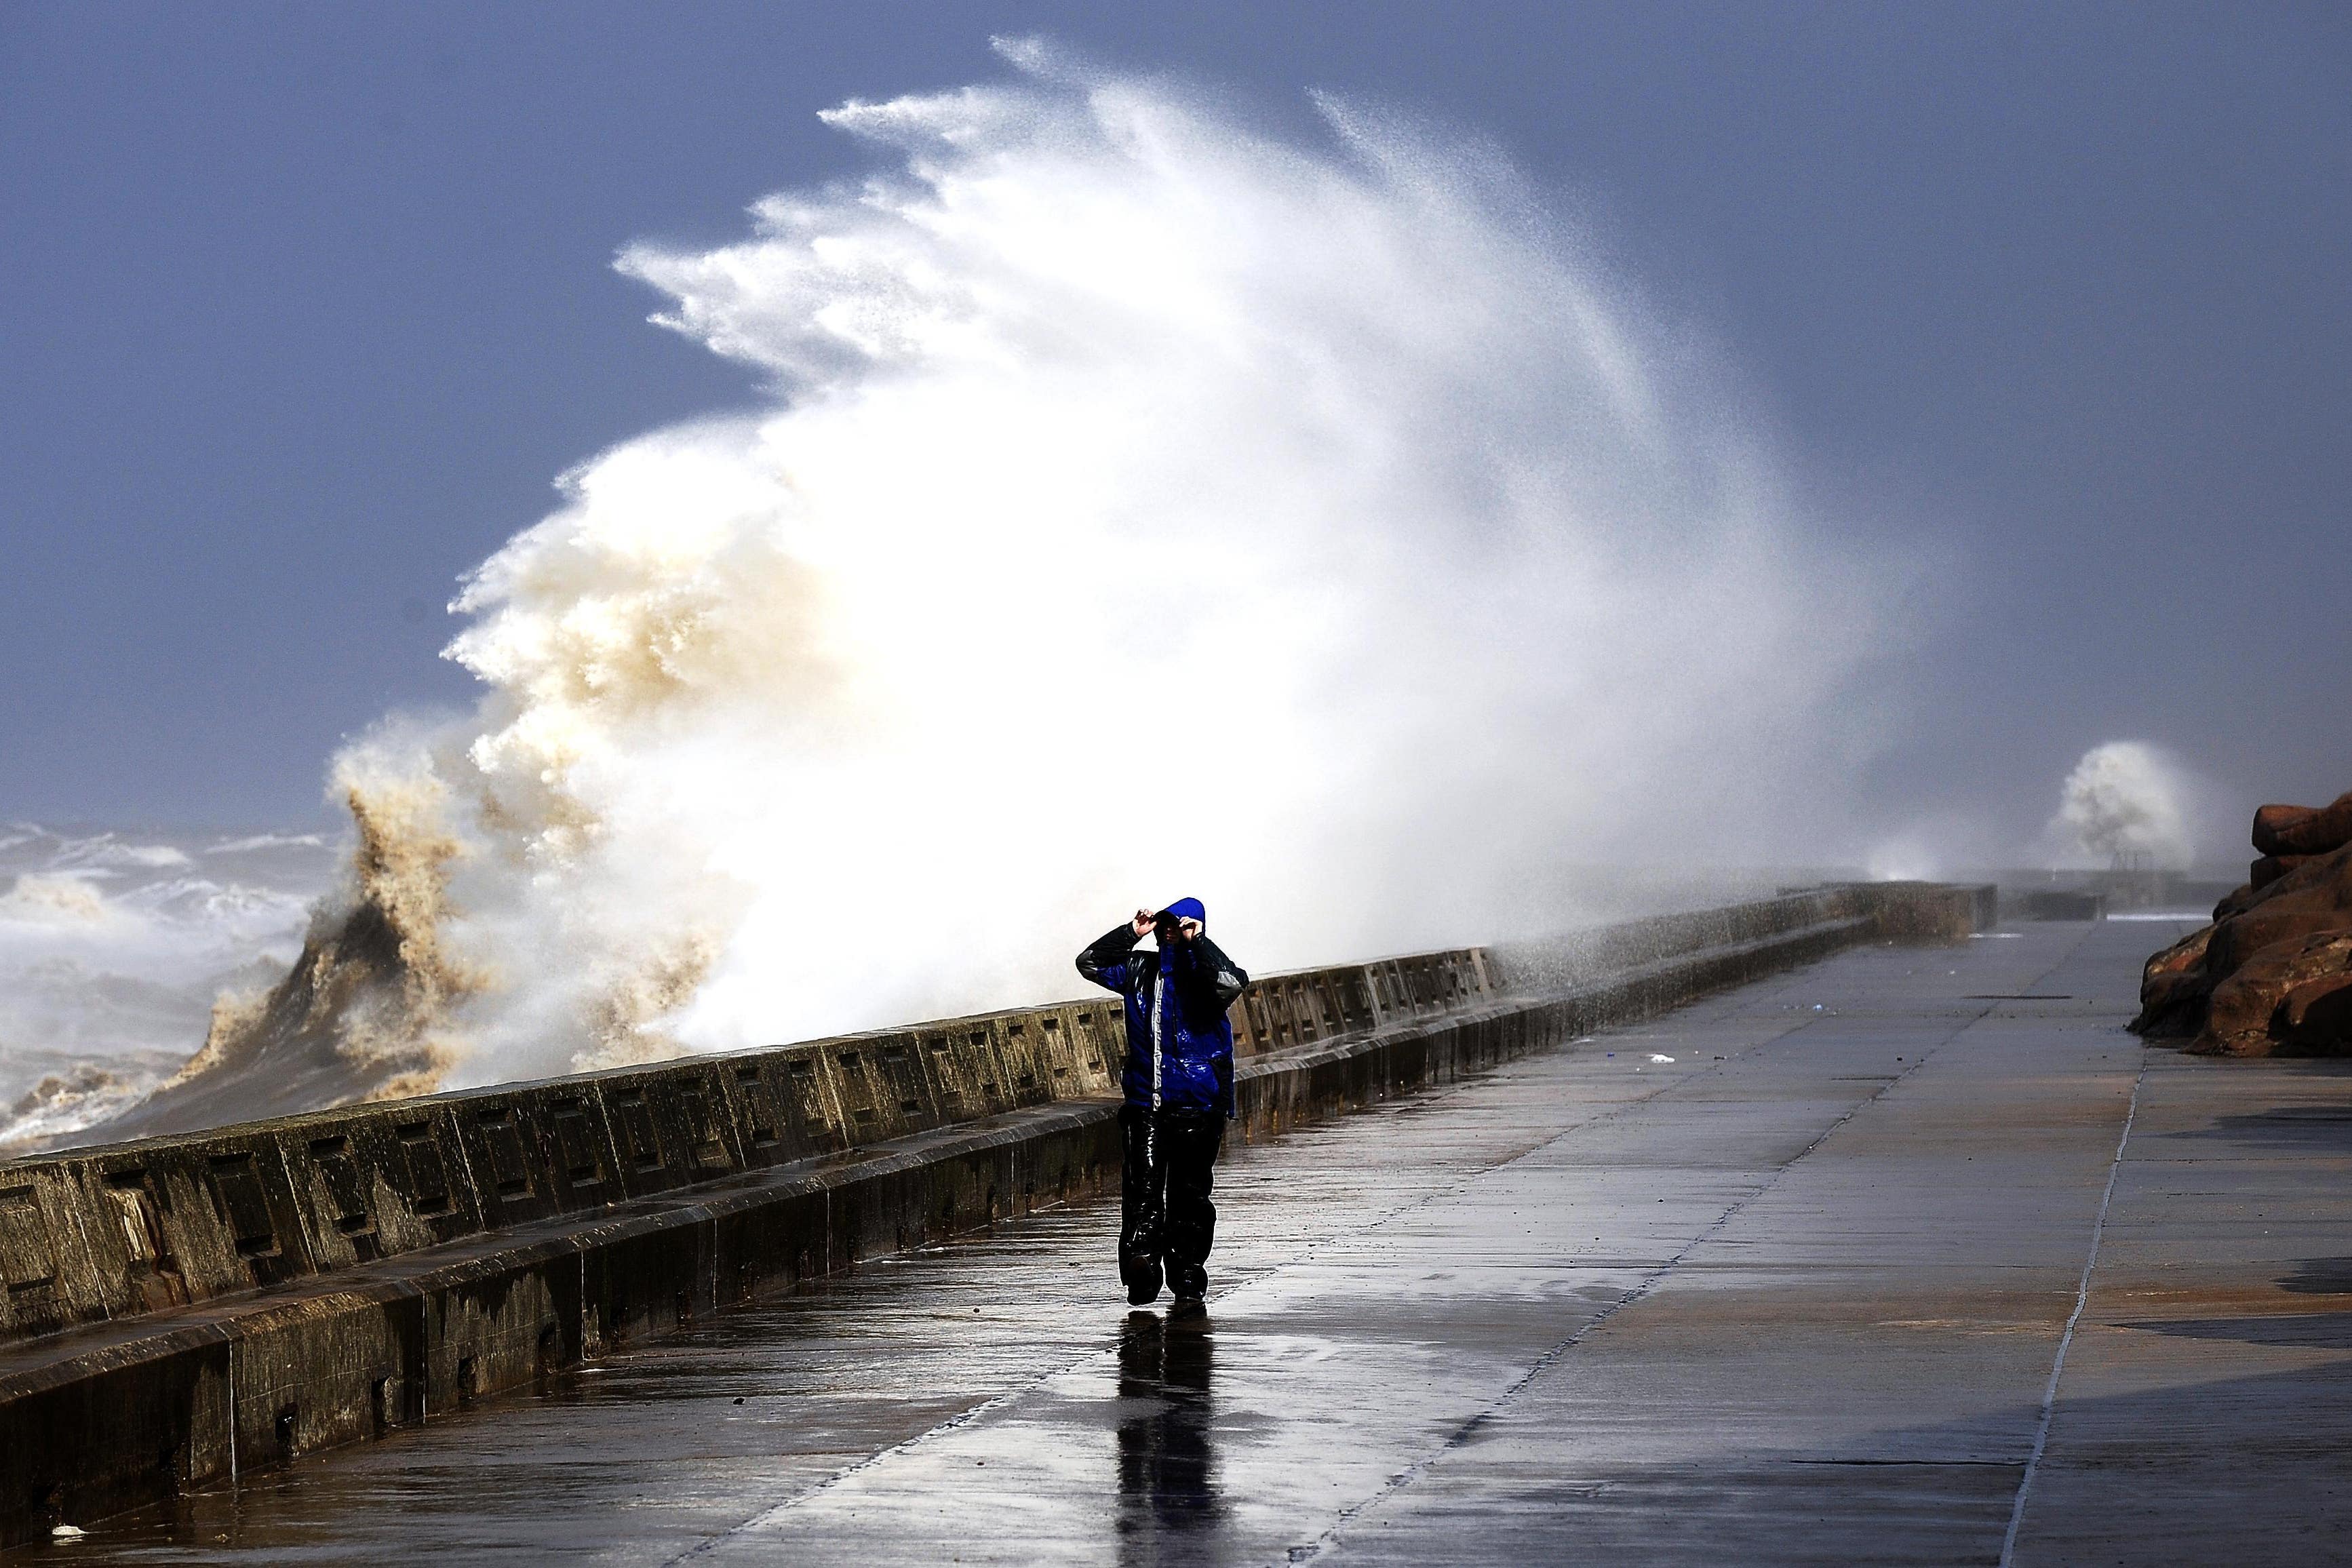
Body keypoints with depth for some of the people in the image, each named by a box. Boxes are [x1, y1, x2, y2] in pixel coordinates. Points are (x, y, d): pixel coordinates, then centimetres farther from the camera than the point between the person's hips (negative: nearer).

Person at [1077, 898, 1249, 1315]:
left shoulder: (1201, 971, -3)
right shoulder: (1141, 970, 11)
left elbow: (1231, 984, -25)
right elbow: (1090, 963, 13)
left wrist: (1196, 942, -16)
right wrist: (1131, 933, 3)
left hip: (1197, 1107, -3)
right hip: (1145, 1104, 3)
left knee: (1189, 1195, 2)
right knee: (1142, 1186, -13)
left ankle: (1188, 1284, 9)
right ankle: (1141, 1258, -17)